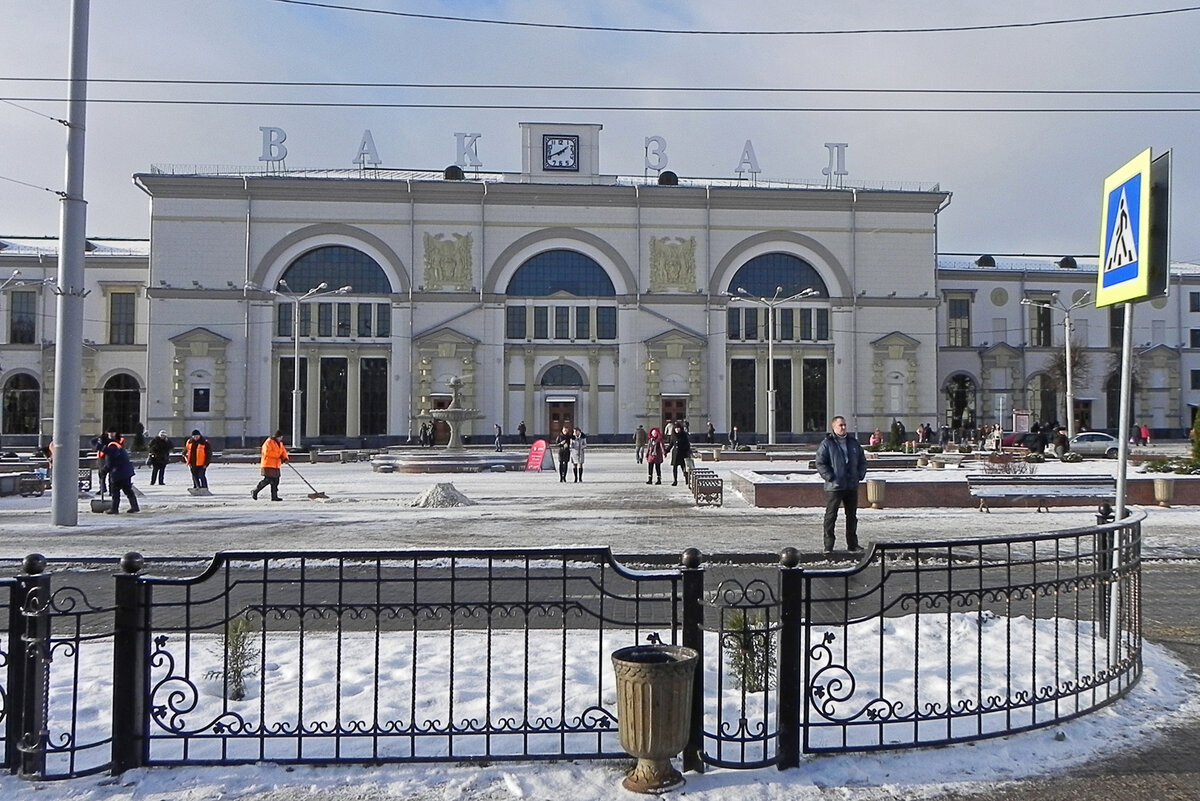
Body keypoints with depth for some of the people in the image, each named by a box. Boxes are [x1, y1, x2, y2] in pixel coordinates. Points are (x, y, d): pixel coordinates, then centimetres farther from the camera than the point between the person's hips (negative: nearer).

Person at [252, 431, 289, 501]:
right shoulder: (269, 442, -10)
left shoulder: (280, 443, 17)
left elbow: (283, 451, 12)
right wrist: (278, 455, -18)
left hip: (276, 465, 9)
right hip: (268, 465, -9)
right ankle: (255, 491, 2)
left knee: (275, 481, 6)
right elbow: (267, 452, -21)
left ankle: (274, 496, 9)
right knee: (267, 480, -12)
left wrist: (285, 458, -8)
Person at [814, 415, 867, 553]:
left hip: (852, 486, 5)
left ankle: (852, 543, 23)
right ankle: (828, 546, 3)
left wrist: (860, 475, 5)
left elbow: (862, 460, 19)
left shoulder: (853, 442, 12)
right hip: (834, 487, -5)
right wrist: (830, 478, -16)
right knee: (831, 516, -2)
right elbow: (820, 464, -9)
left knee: (852, 516, 12)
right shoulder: (826, 443, -5)